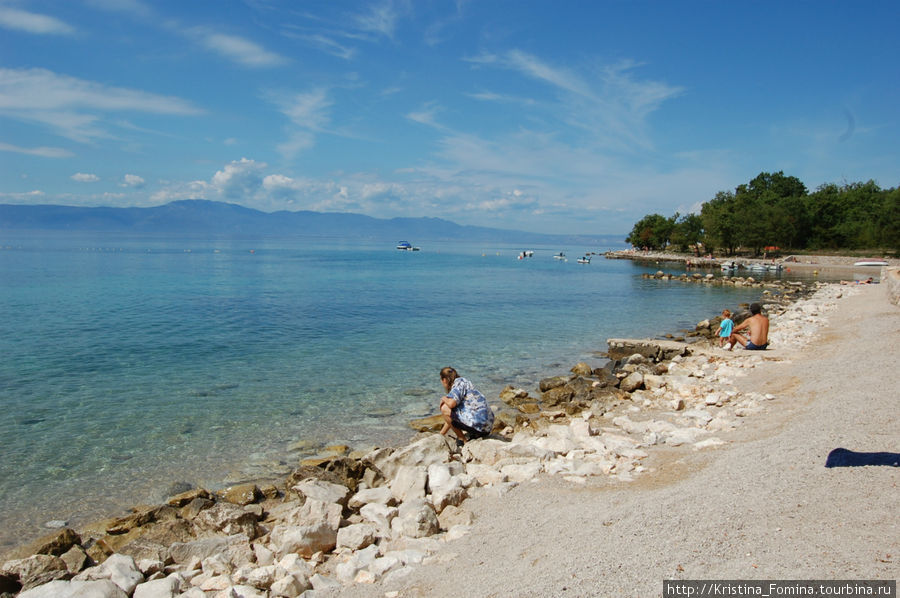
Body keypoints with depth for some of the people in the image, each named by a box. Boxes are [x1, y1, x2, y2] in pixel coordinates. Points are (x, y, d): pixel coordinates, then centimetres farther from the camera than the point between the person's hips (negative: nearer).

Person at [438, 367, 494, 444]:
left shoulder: (459, 382, -3)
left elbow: (451, 403, -23)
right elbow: (451, 417, 28)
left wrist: (444, 399, 0)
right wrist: (441, 434, 31)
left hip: (478, 424, -10)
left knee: (445, 408, -7)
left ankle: (462, 440, -2)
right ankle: (475, 435, 13)